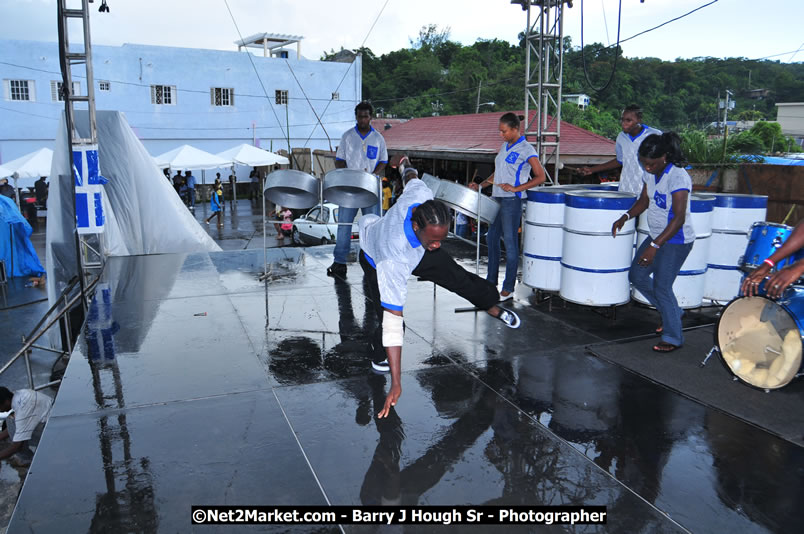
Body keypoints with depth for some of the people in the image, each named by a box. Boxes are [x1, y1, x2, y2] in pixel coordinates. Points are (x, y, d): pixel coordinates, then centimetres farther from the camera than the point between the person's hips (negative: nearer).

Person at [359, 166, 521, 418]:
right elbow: (392, 321, -47)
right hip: (375, 259, -5)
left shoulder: (421, 195, -39)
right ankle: (379, 354, 15)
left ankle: (493, 307, 41)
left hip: (416, 248, 5)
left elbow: (413, 181, -12)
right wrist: (396, 384, -46)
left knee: (458, 277, 11)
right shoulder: (393, 261, -49)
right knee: (388, 318, -19)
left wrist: (410, 174, 15)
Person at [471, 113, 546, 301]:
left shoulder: (526, 150, -10)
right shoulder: (505, 146, 14)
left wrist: (516, 188, -21)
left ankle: (508, 289, 7)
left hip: (512, 201, -9)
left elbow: (540, 177, -13)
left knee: (510, 243, -2)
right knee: (491, 238, 14)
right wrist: (481, 185, 9)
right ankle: (491, 280, 28)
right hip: (497, 199, 9)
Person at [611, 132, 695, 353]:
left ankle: (673, 337, 9)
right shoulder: (650, 174, 1)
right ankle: (672, 312, 30)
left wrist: (654, 246, -32)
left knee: (661, 286, -7)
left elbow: (679, 218, -28)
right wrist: (625, 216, -5)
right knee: (637, 276, 12)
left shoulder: (678, 177, -24)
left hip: (676, 241, -9)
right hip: (657, 236, 9)